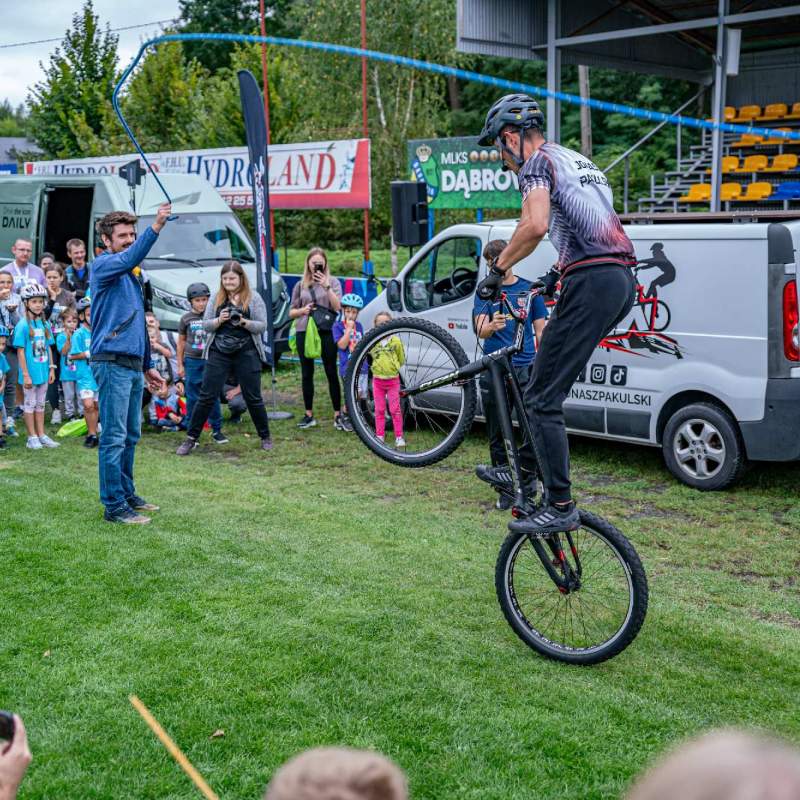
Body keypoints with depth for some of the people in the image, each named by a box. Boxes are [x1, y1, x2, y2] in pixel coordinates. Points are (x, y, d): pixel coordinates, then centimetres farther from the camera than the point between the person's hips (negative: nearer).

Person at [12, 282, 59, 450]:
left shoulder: (45, 324, 5)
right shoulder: (23, 325, -12)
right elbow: (20, 351, -12)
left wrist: (51, 368, 8)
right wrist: (26, 374, -15)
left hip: (43, 371, 5)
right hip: (30, 372, -5)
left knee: (40, 404, 14)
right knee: (30, 404, 5)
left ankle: (41, 435, 22)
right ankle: (32, 437, 12)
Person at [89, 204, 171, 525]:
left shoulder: (131, 276, 21)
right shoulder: (102, 266, -4)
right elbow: (128, 259, -28)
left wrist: (147, 366, 24)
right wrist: (155, 227, -38)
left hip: (133, 364, 9)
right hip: (112, 363, -9)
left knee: (131, 435, 14)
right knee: (114, 437, -7)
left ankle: (127, 494, 24)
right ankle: (114, 506, -3)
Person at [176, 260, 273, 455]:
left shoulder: (253, 298, 1)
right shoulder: (216, 298, 8)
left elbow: (262, 326, -3)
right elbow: (205, 325, 7)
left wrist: (244, 322, -19)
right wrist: (219, 320, -13)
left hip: (247, 353, -1)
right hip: (218, 353, 2)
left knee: (253, 397, 5)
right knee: (207, 396, 0)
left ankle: (265, 437, 20)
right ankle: (191, 439, 6)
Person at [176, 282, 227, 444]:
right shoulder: (186, 319, 2)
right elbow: (181, 342, 9)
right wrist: (180, 365, 7)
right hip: (192, 361, 0)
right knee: (192, 398, 4)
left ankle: (216, 429, 11)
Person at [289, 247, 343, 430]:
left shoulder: (333, 282, 6)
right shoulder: (300, 285, 12)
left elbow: (337, 307, -7)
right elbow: (291, 312, 14)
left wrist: (326, 286, -14)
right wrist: (302, 310, -7)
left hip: (326, 332, -3)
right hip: (304, 332, 3)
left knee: (331, 373, -3)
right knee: (307, 374, 7)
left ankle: (337, 415, 2)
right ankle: (309, 415, 15)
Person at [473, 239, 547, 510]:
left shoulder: (529, 289, 8)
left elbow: (540, 331, 10)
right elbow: (481, 331, -3)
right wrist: (492, 326, -27)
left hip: (525, 368, -1)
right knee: (497, 433, 5)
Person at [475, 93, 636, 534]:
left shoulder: (538, 161, -2)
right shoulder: (577, 161, 27)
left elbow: (536, 224, -20)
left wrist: (497, 269, -8)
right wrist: (560, 270, 35)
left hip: (590, 284, -10)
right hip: (621, 282, 10)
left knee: (542, 398, -7)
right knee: (546, 377, 22)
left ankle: (560, 506, -7)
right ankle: (525, 471, 27)